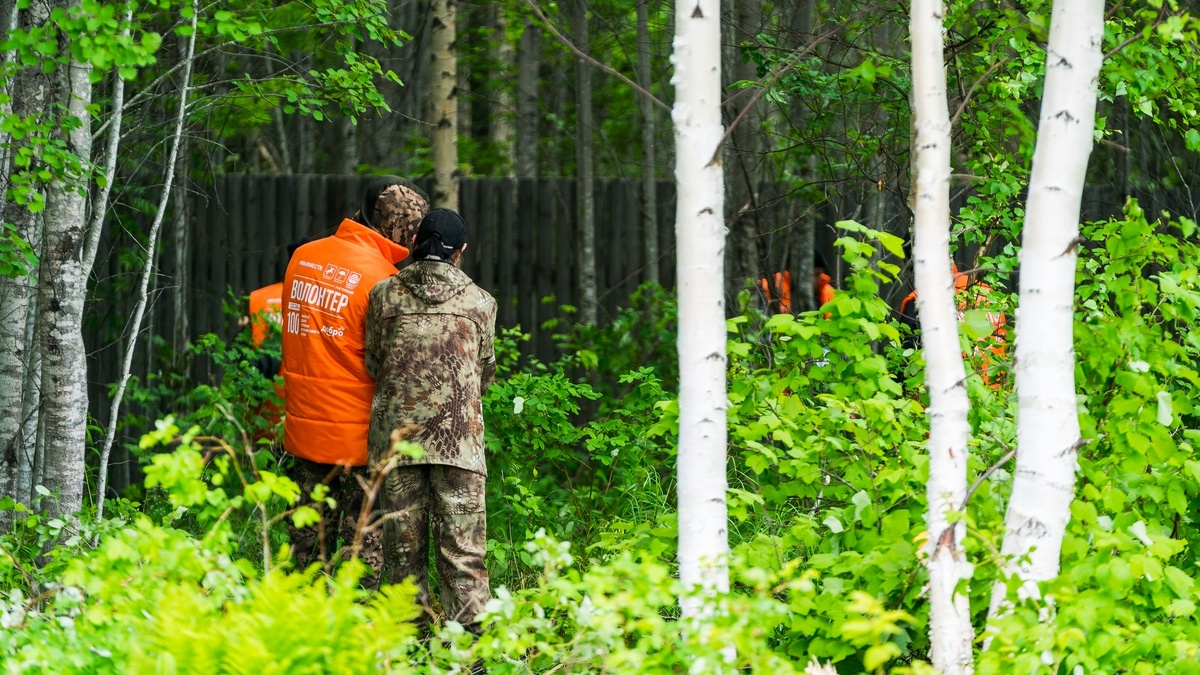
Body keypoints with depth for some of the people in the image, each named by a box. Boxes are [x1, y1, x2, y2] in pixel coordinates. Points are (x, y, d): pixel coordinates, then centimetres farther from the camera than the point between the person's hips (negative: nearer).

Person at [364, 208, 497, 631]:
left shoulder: (385, 295, 3)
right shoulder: (479, 302, 4)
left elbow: (372, 364, 11)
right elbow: (485, 372, 13)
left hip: (396, 430, 1)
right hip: (459, 435, -1)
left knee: (403, 546, 6)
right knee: (462, 547, -1)